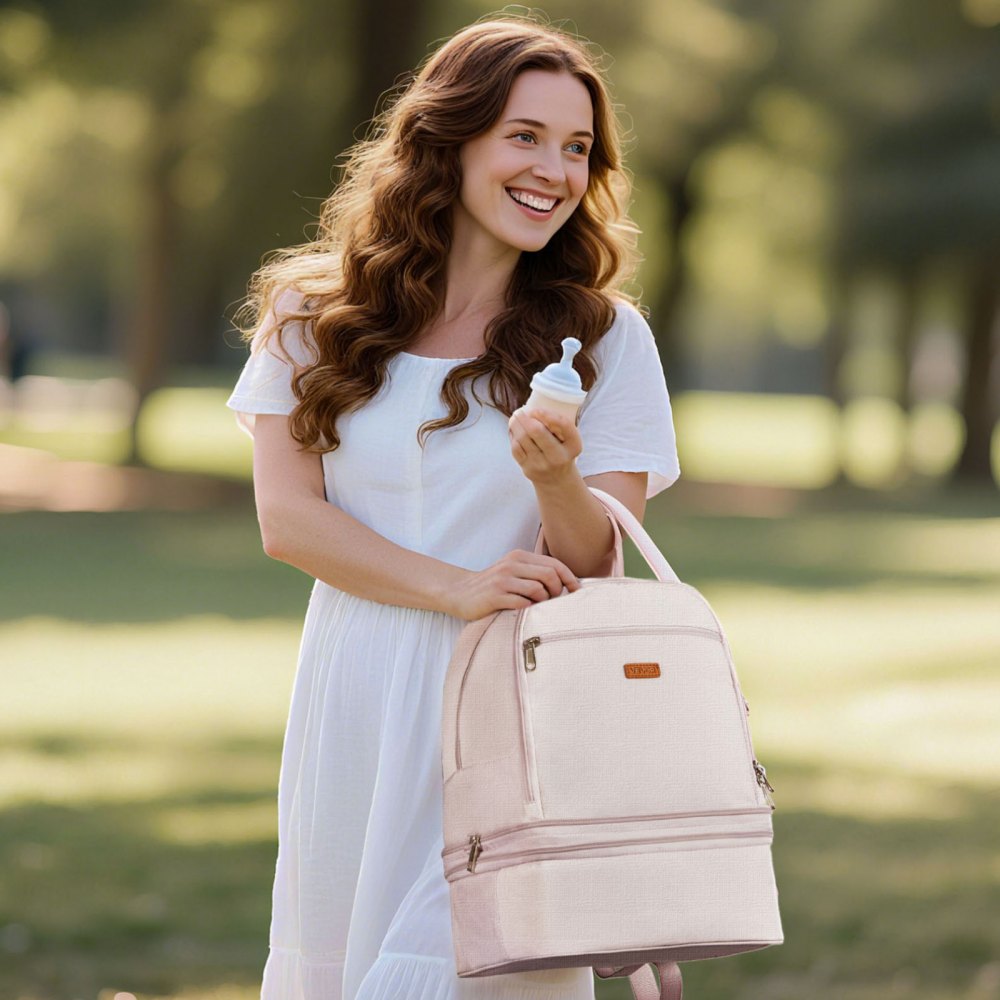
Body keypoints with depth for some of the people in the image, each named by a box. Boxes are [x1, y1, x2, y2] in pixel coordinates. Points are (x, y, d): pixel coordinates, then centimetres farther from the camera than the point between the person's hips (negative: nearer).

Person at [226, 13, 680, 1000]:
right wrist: (459, 588, -14)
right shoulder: (314, 316, 5)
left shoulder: (604, 337, 3)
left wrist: (556, 479, -23)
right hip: (355, 700, 2)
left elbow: (599, 568, -1)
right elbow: (287, 519, -2)